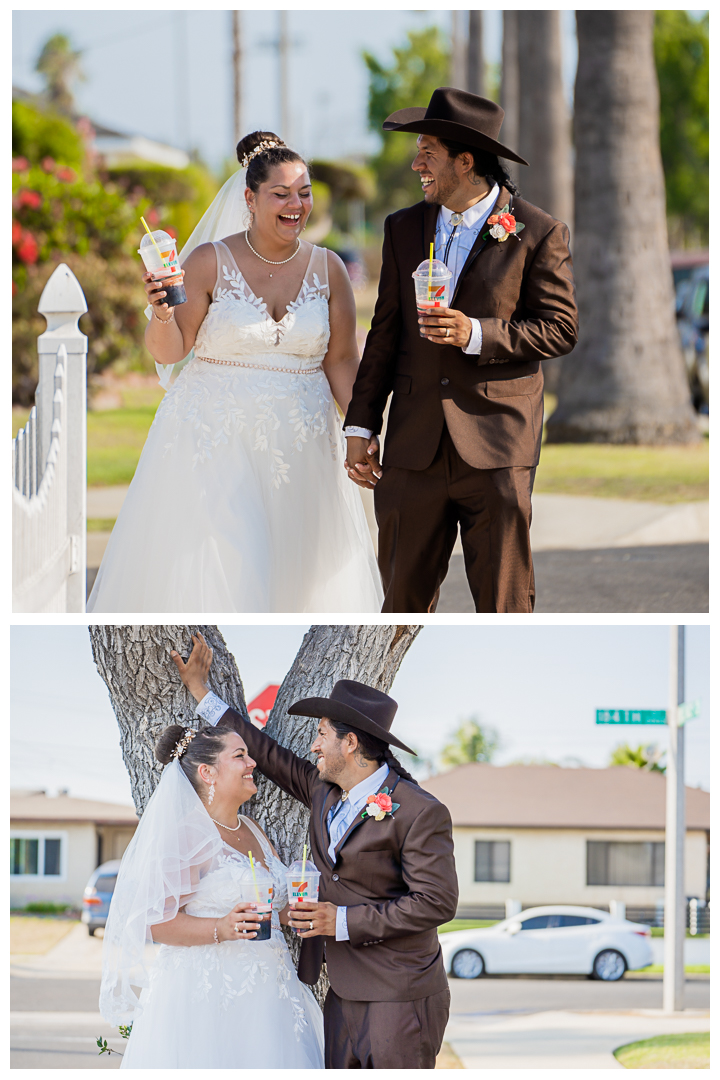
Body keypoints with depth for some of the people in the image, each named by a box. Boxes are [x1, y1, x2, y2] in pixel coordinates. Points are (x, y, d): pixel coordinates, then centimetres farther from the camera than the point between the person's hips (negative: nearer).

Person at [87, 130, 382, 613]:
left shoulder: (328, 269, 3)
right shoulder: (210, 261, -6)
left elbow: (342, 361, 6)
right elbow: (169, 352, -4)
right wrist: (163, 314, -25)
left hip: (300, 442, 3)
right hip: (217, 439, -3)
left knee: (297, 575, 6)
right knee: (218, 572, -13)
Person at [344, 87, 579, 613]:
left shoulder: (538, 233, -2)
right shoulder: (404, 229, 11)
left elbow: (561, 328, -3)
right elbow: (386, 332, 14)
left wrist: (477, 334, -17)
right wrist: (361, 426, 8)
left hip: (496, 449, -4)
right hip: (414, 446, 4)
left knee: (504, 602, -1)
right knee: (404, 595, 5)